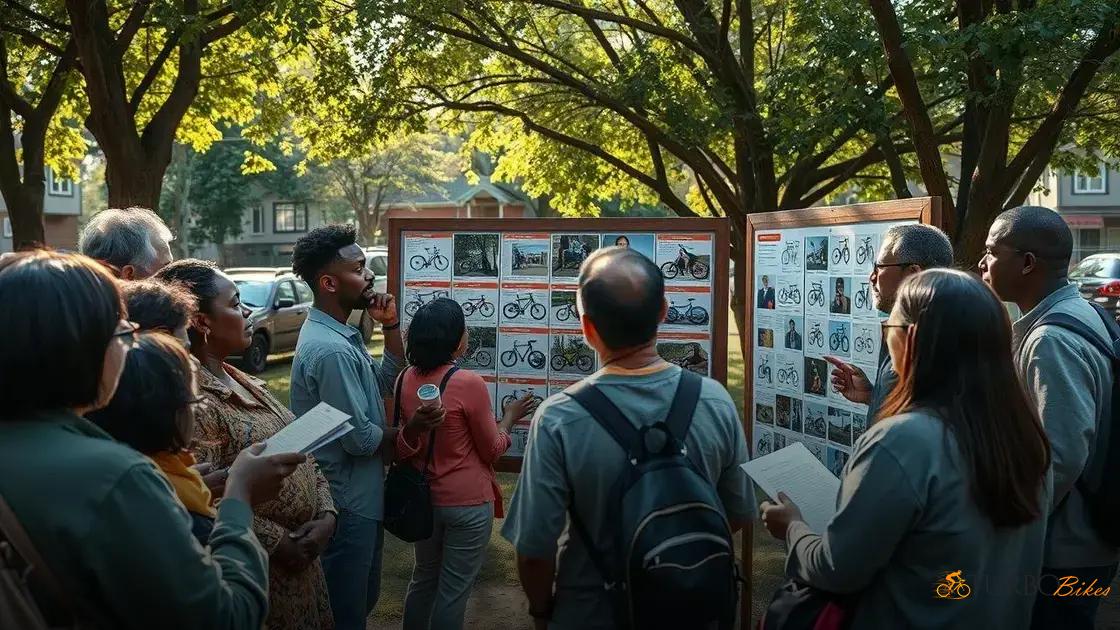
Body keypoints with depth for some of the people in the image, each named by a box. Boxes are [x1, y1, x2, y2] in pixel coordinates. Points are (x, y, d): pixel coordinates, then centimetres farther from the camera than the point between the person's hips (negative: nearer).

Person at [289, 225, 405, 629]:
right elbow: (360, 438, -26)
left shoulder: (342, 335, 6)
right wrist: (399, 435, -5)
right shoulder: (330, 349, -26)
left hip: (360, 494, 10)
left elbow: (389, 380, 15)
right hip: (347, 502, -10)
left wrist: (390, 326, 1)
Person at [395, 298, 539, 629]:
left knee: (423, 578, 23)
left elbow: (404, 446, 2)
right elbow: (492, 450, -9)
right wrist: (509, 416, 4)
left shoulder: (404, 379, -4)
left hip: (422, 496, 6)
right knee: (453, 591, 9)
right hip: (467, 503, -6)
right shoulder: (469, 383, -22)